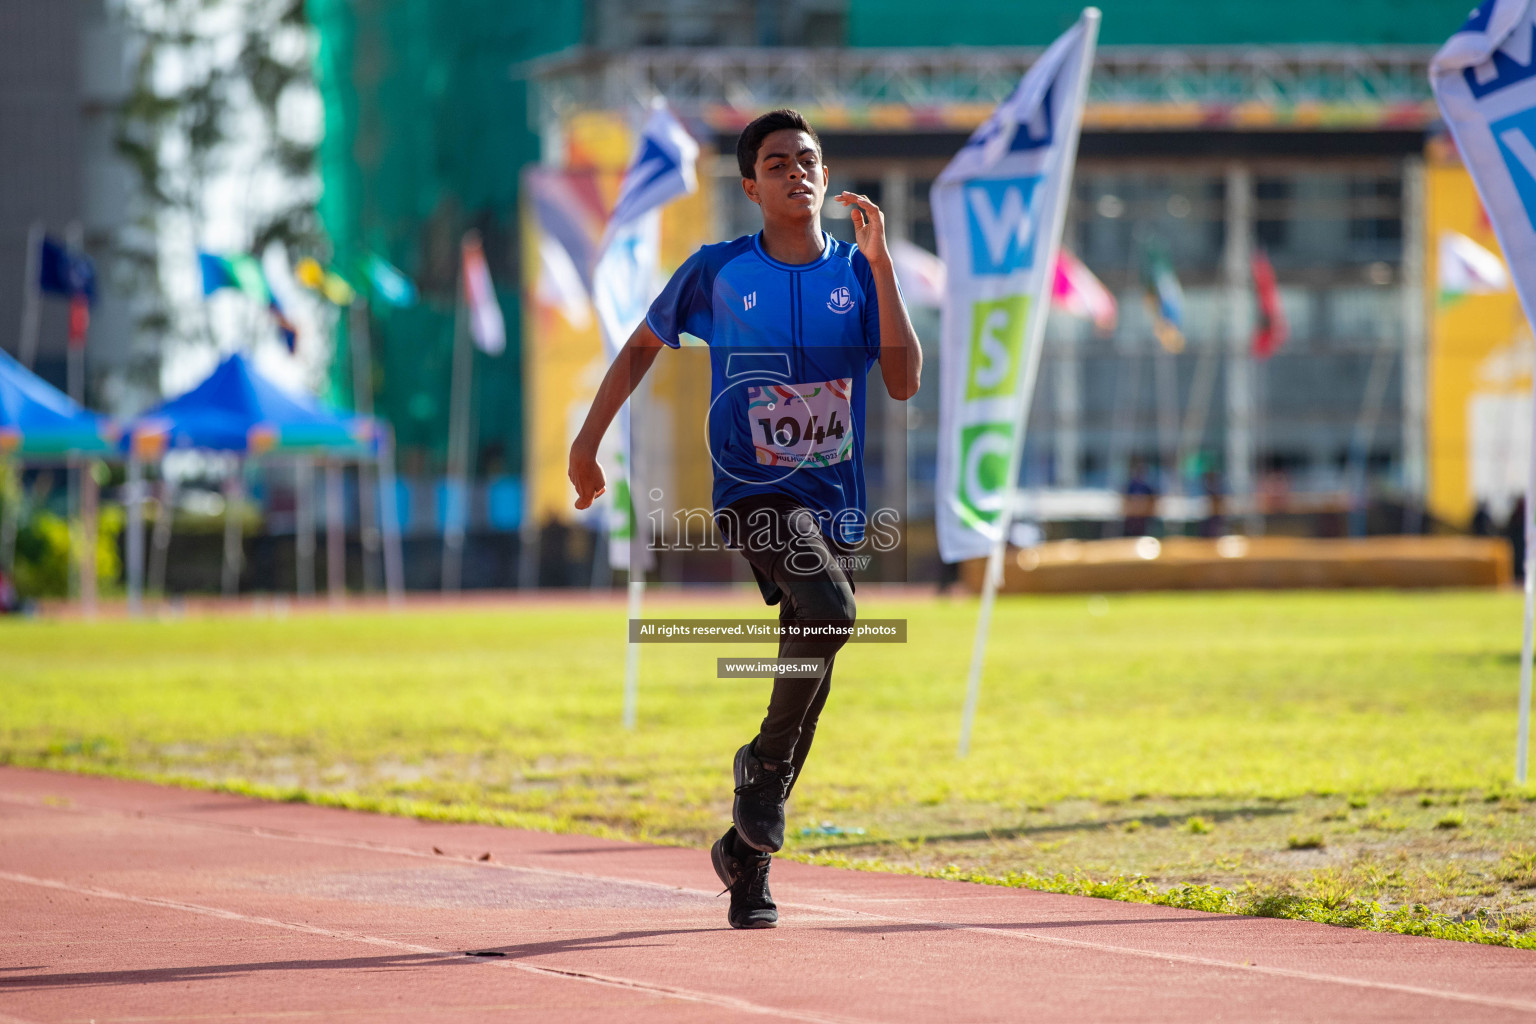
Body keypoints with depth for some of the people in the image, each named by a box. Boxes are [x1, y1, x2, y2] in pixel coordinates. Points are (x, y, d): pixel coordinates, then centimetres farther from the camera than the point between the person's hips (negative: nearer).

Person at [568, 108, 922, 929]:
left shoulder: (857, 272, 2)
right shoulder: (718, 272, -1)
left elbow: (904, 382, -9)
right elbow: (642, 347, 14)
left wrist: (880, 265, -13)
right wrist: (588, 439, 10)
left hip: (835, 501, 4)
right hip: (752, 492, -4)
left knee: (809, 674, 6)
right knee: (829, 611, -31)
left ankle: (747, 851, 23)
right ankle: (766, 765, -9)